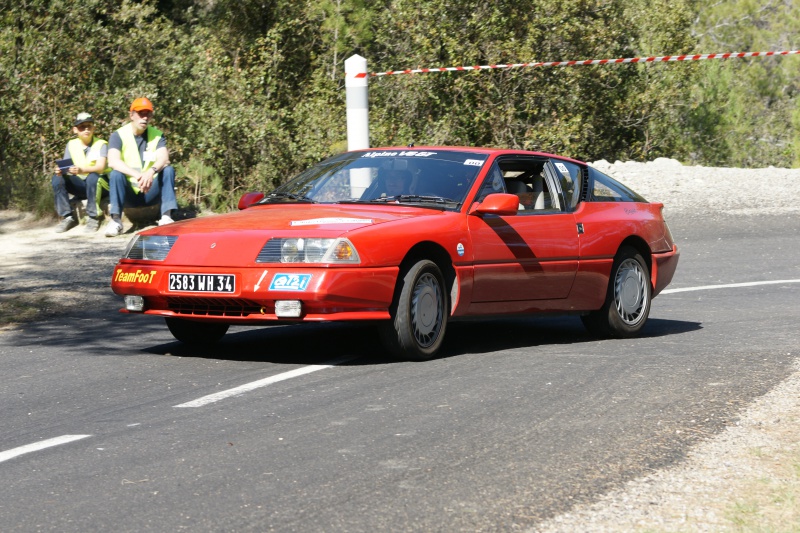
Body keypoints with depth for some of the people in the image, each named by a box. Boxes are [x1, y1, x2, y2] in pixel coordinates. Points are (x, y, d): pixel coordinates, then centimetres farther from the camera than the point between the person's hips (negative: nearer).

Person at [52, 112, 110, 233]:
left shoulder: (101, 144, -5)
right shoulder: (71, 145, 8)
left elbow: (100, 167, -21)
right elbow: (65, 167, 2)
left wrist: (82, 170, -41)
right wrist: (60, 170, -24)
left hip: (99, 184, -4)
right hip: (80, 185, 4)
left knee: (92, 176, -37)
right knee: (57, 178, -20)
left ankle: (93, 217, -25)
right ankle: (67, 217, -15)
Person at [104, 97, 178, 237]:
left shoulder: (157, 135, 4)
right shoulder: (119, 135, -3)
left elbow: (164, 158, -15)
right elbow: (113, 161, -21)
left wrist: (151, 171, -39)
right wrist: (137, 175, -38)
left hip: (151, 192, 2)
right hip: (128, 194, -2)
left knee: (168, 170, -20)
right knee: (116, 174, -28)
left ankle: (166, 217, -29)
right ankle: (116, 220, -36)